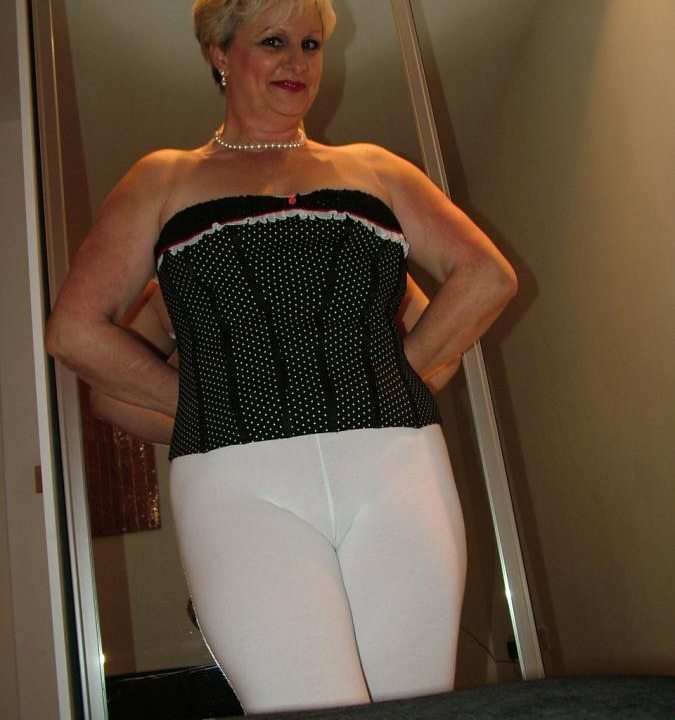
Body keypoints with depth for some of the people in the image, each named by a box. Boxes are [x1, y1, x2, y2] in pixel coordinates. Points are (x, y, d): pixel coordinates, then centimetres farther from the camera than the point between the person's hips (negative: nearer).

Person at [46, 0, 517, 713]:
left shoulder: (371, 168, 21)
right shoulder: (163, 180, 16)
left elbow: (486, 276, 14)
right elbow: (75, 330, 9)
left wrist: (408, 376, 5)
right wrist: (203, 402, 6)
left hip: (397, 470, 2)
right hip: (240, 486, -2)